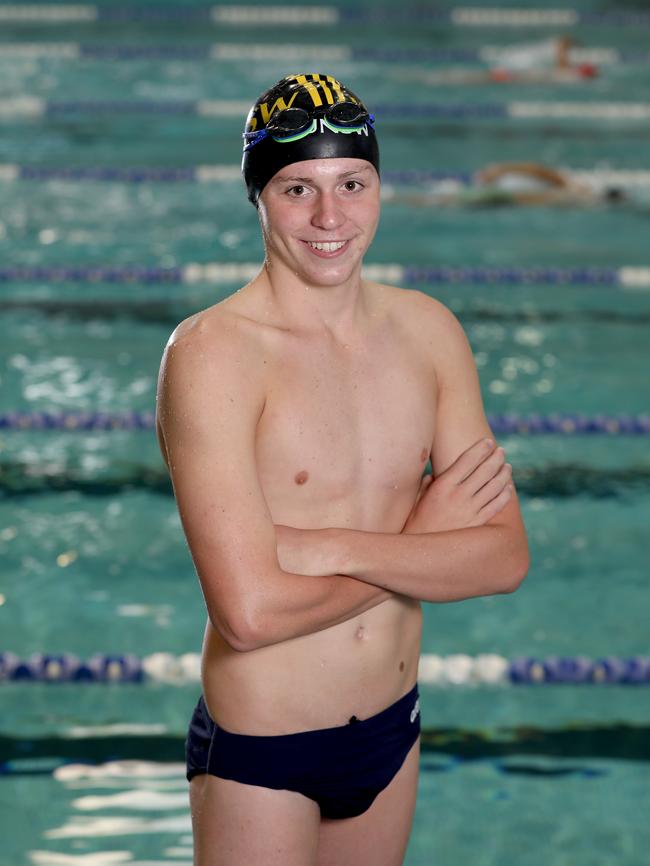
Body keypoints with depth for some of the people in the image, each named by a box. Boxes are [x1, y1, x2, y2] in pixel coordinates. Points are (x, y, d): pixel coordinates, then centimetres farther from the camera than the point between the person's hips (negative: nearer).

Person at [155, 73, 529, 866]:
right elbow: (250, 612, -25)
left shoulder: (428, 331, 0)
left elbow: (506, 555, -5)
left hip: (392, 733, 5)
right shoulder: (211, 352, -18)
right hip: (260, 755, -5)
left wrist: (333, 547, -19)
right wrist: (421, 544, -12)